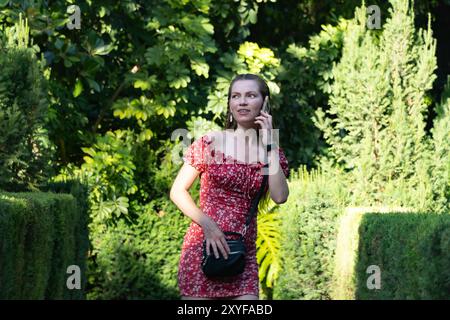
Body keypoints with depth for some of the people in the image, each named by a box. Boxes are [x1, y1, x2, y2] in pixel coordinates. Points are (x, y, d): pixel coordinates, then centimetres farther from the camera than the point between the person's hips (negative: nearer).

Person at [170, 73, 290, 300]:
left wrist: (269, 144, -7)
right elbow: (177, 191, 1)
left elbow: (280, 196, -8)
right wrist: (207, 224, -13)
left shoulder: (271, 152, 9)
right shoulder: (211, 142, 0)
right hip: (204, 246, -3)